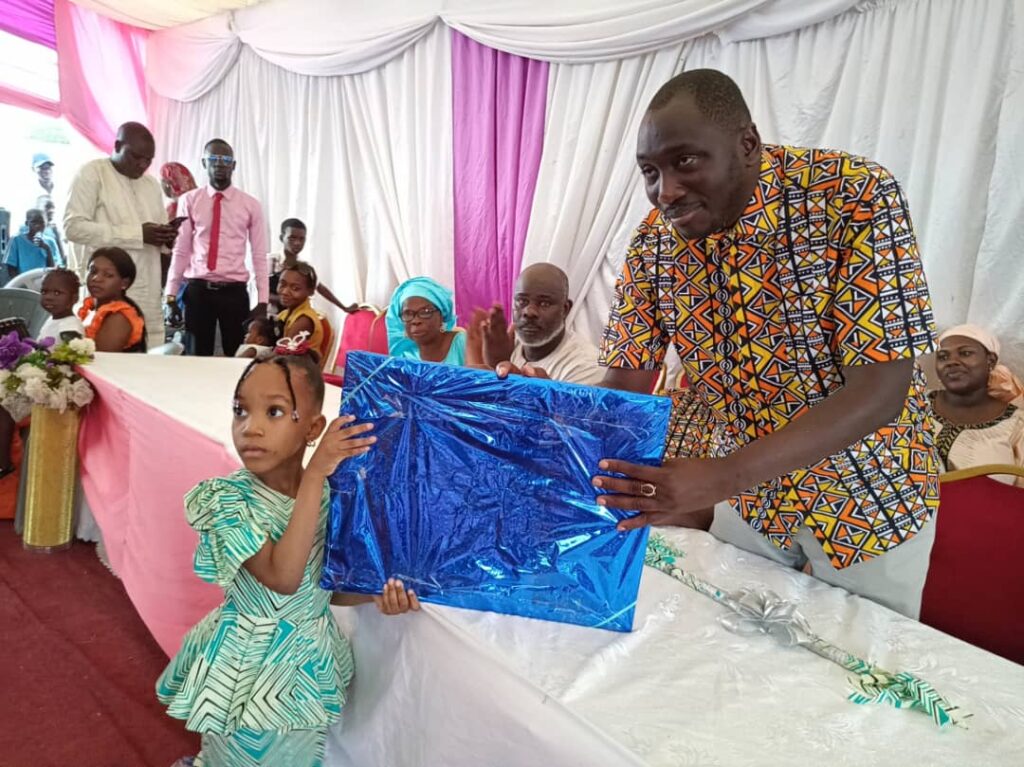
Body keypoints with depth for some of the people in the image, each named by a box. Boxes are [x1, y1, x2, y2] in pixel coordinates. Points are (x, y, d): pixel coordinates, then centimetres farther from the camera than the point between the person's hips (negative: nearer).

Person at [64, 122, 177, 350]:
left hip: (147, 296, 6)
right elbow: (74, 227, -11)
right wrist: (137, 234, -16)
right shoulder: (91, 173, 0)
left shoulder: (152, 183, 20)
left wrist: (166, 237, -2)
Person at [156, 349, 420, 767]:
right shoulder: (226, 498, -21)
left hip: (313, 663, 4)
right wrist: (315, 474, -36)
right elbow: (282, 578, -33)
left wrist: (376, 590, -18)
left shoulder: (330, 493, -8)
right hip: (249, 667, -4)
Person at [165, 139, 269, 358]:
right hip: (197, 290, 1)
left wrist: (262, 301, -4)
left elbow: (260, 256, 1)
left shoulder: (251, 205, 3)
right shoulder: (189, 201, 5)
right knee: (197, 356, 7)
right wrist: (171, 295, 1)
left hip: (234, 292, 0)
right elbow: (180, 251, 4)